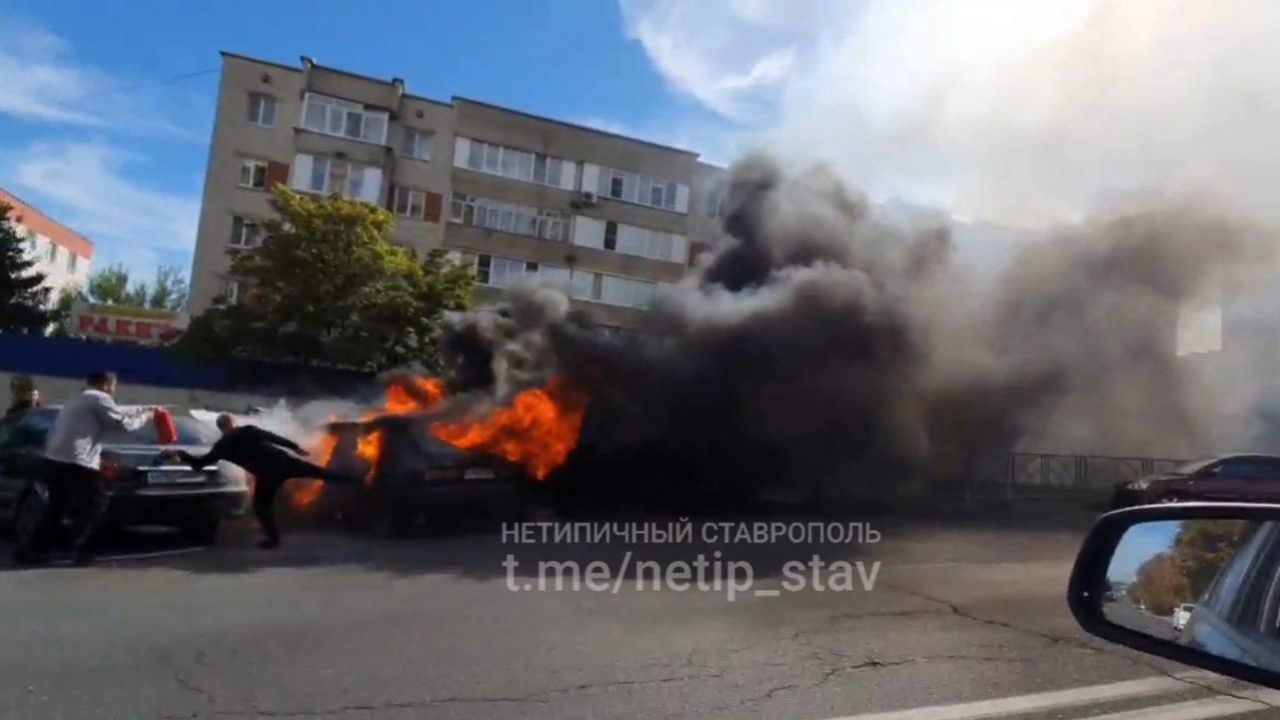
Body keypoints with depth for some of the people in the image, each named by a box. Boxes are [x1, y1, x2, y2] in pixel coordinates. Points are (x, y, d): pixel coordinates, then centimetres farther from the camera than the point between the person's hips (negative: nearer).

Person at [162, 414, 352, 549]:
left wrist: (180, 454, 29)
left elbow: (201, 462, 17)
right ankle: (352, 480, -1)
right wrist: (295, 447, 3)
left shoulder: (222, 446, 9)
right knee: (322, 473, 2)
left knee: (261, 506, 17)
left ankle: (273, 538, 12)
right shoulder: (248, 430, 9)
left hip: (267, 473, -1)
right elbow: (275, 438, 1)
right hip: (283, 461, 1)